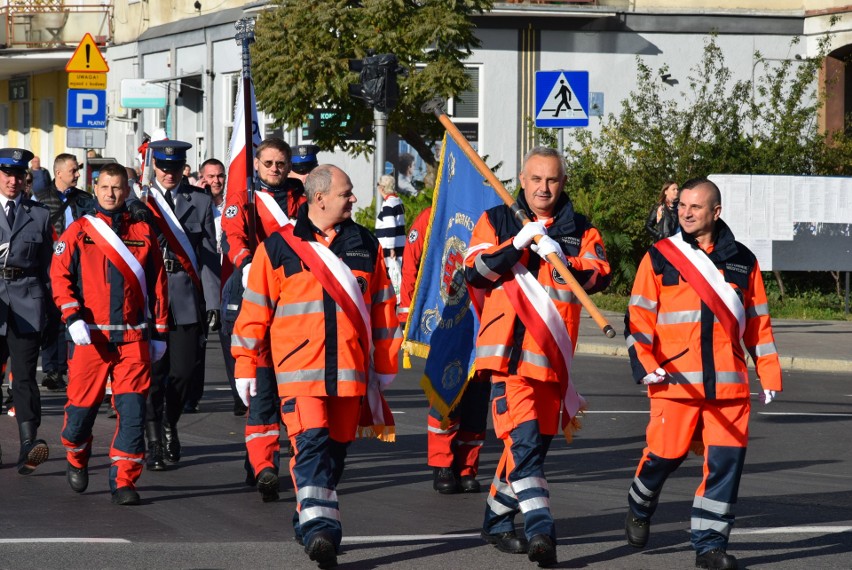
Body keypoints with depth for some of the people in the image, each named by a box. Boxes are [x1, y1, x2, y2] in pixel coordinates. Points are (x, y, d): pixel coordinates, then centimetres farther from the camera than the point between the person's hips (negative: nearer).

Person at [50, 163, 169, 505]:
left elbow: (157, 284, 12)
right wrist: (73, 317, -13)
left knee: (132, 407, -7)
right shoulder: (79, 231, 4)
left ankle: (124, 481, -2)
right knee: (83, 404, 5)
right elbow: (60, 275, 0)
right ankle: (76, 459, 35)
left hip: (134, 336, 1)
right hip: (90, 335, -1)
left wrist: (159, 332, 9)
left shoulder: (143, 232, 9)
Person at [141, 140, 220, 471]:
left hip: (186, 297, 1)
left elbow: (209, 253, 6)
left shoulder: (200, 201, 9)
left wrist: (211, 299, -1)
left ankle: (169, 425, 26)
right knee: (153, 371, -2)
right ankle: (154, 442, 6)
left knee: (184, 370, 1)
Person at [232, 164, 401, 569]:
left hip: (349, 369, 4)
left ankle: (311, 520, 23)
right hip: (299, 368, -4)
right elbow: (254, 309, 4)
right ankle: (319, 529, -24)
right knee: (310, 444, -17)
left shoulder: (365, 246, 11)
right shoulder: (278, 248, 1)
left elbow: (382, 304, 18)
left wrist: (385, 362, 18)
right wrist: (245, 365, 3)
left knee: (335, 448, 9)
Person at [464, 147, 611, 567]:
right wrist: (517, 244, -17)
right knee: (524, 439, -18)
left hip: (552, 355, 4)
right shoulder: (496, 221, 6)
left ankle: (497, 521, 29)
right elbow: (475, 271, -6)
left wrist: (562, 259, -19)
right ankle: (540, 529, -27)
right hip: (508, 348, -4)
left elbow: (599, 277, -3)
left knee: (535, 440, 12)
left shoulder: (580, 230, 11)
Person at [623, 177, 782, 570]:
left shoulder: (742, 260, 12)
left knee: (726, 459, -5)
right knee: (665, 453, -1)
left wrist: (769, 374, 12)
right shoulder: (659, 258, 5)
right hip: (675, 380, -2)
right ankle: (639, 508, 30)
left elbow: (758, 322, 16)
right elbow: (639, 316, 3)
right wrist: (644, 364, -9)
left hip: (728, 383, 2)